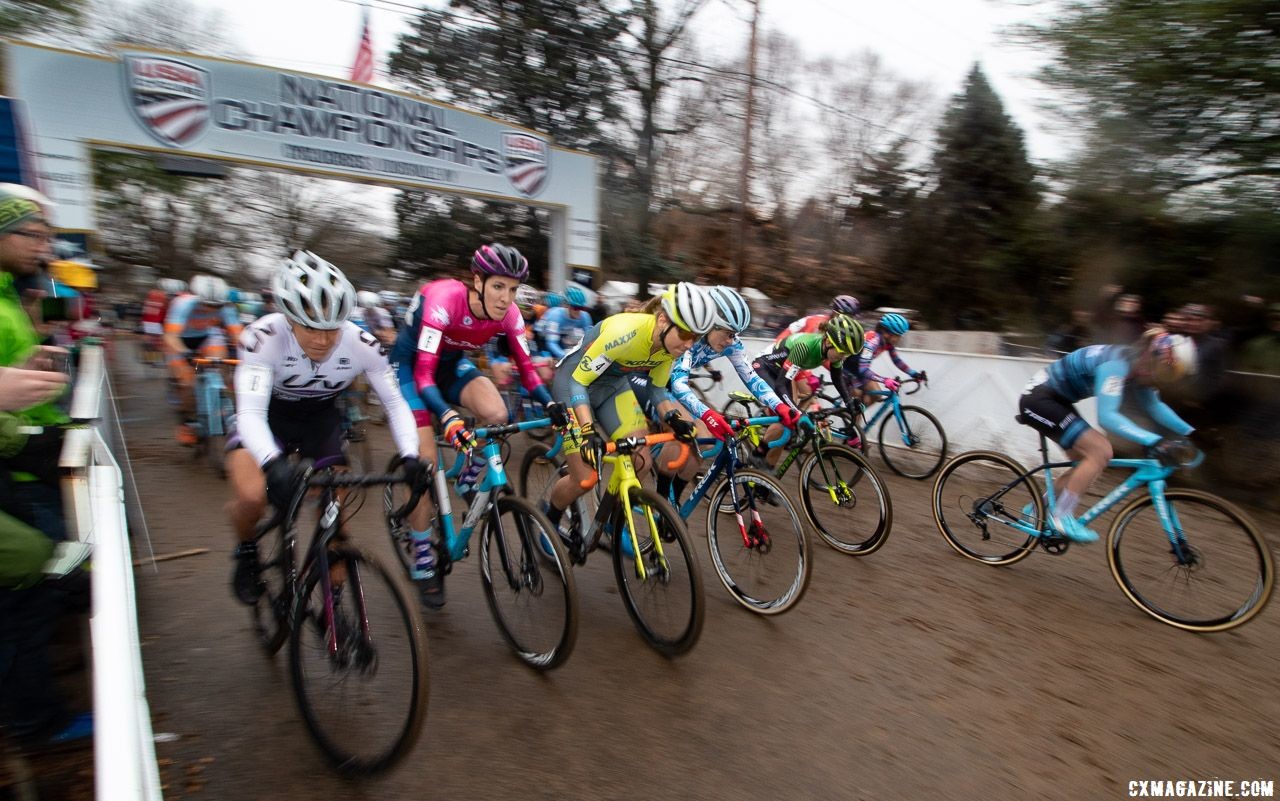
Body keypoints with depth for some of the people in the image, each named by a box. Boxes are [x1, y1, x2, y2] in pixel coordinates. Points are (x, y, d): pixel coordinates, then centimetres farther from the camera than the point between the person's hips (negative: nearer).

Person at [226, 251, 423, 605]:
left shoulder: (362, 345, -27)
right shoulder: (263, 337, -32)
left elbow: (395, 402, -19)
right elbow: (251, 412, -38)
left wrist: (410, 456, -35)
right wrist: (274, 463, -56)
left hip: (321, 417, 2)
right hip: (268, 414, -1)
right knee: (252, 495, -28)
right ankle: (246, 551, 9)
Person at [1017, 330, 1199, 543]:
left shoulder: (1138, 366, 2)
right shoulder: (1116, 364, -26)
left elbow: (1154, 406, 14)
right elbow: (1107, 416, -34)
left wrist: (1190, 432, 4)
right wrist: (1154, 442, -40)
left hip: (1056, 399, 10)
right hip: (1038, 399, -10)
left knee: (1088, 463, 10)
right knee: (1100, 452, -17)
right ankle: (1061, 518, -8)